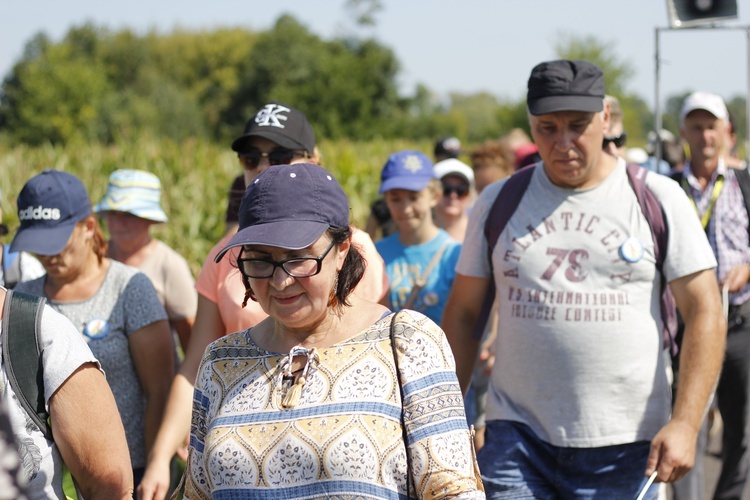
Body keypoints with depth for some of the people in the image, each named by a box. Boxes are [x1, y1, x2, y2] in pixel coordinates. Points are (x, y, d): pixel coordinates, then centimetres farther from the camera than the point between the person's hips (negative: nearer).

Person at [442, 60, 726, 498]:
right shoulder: (499, 203, 8)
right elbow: (462, 315, 13)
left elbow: (705, 313, -1)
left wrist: (685, 423, -11)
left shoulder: (658, 199, 1)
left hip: (623, 446, -1)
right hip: (517, 436, 1)